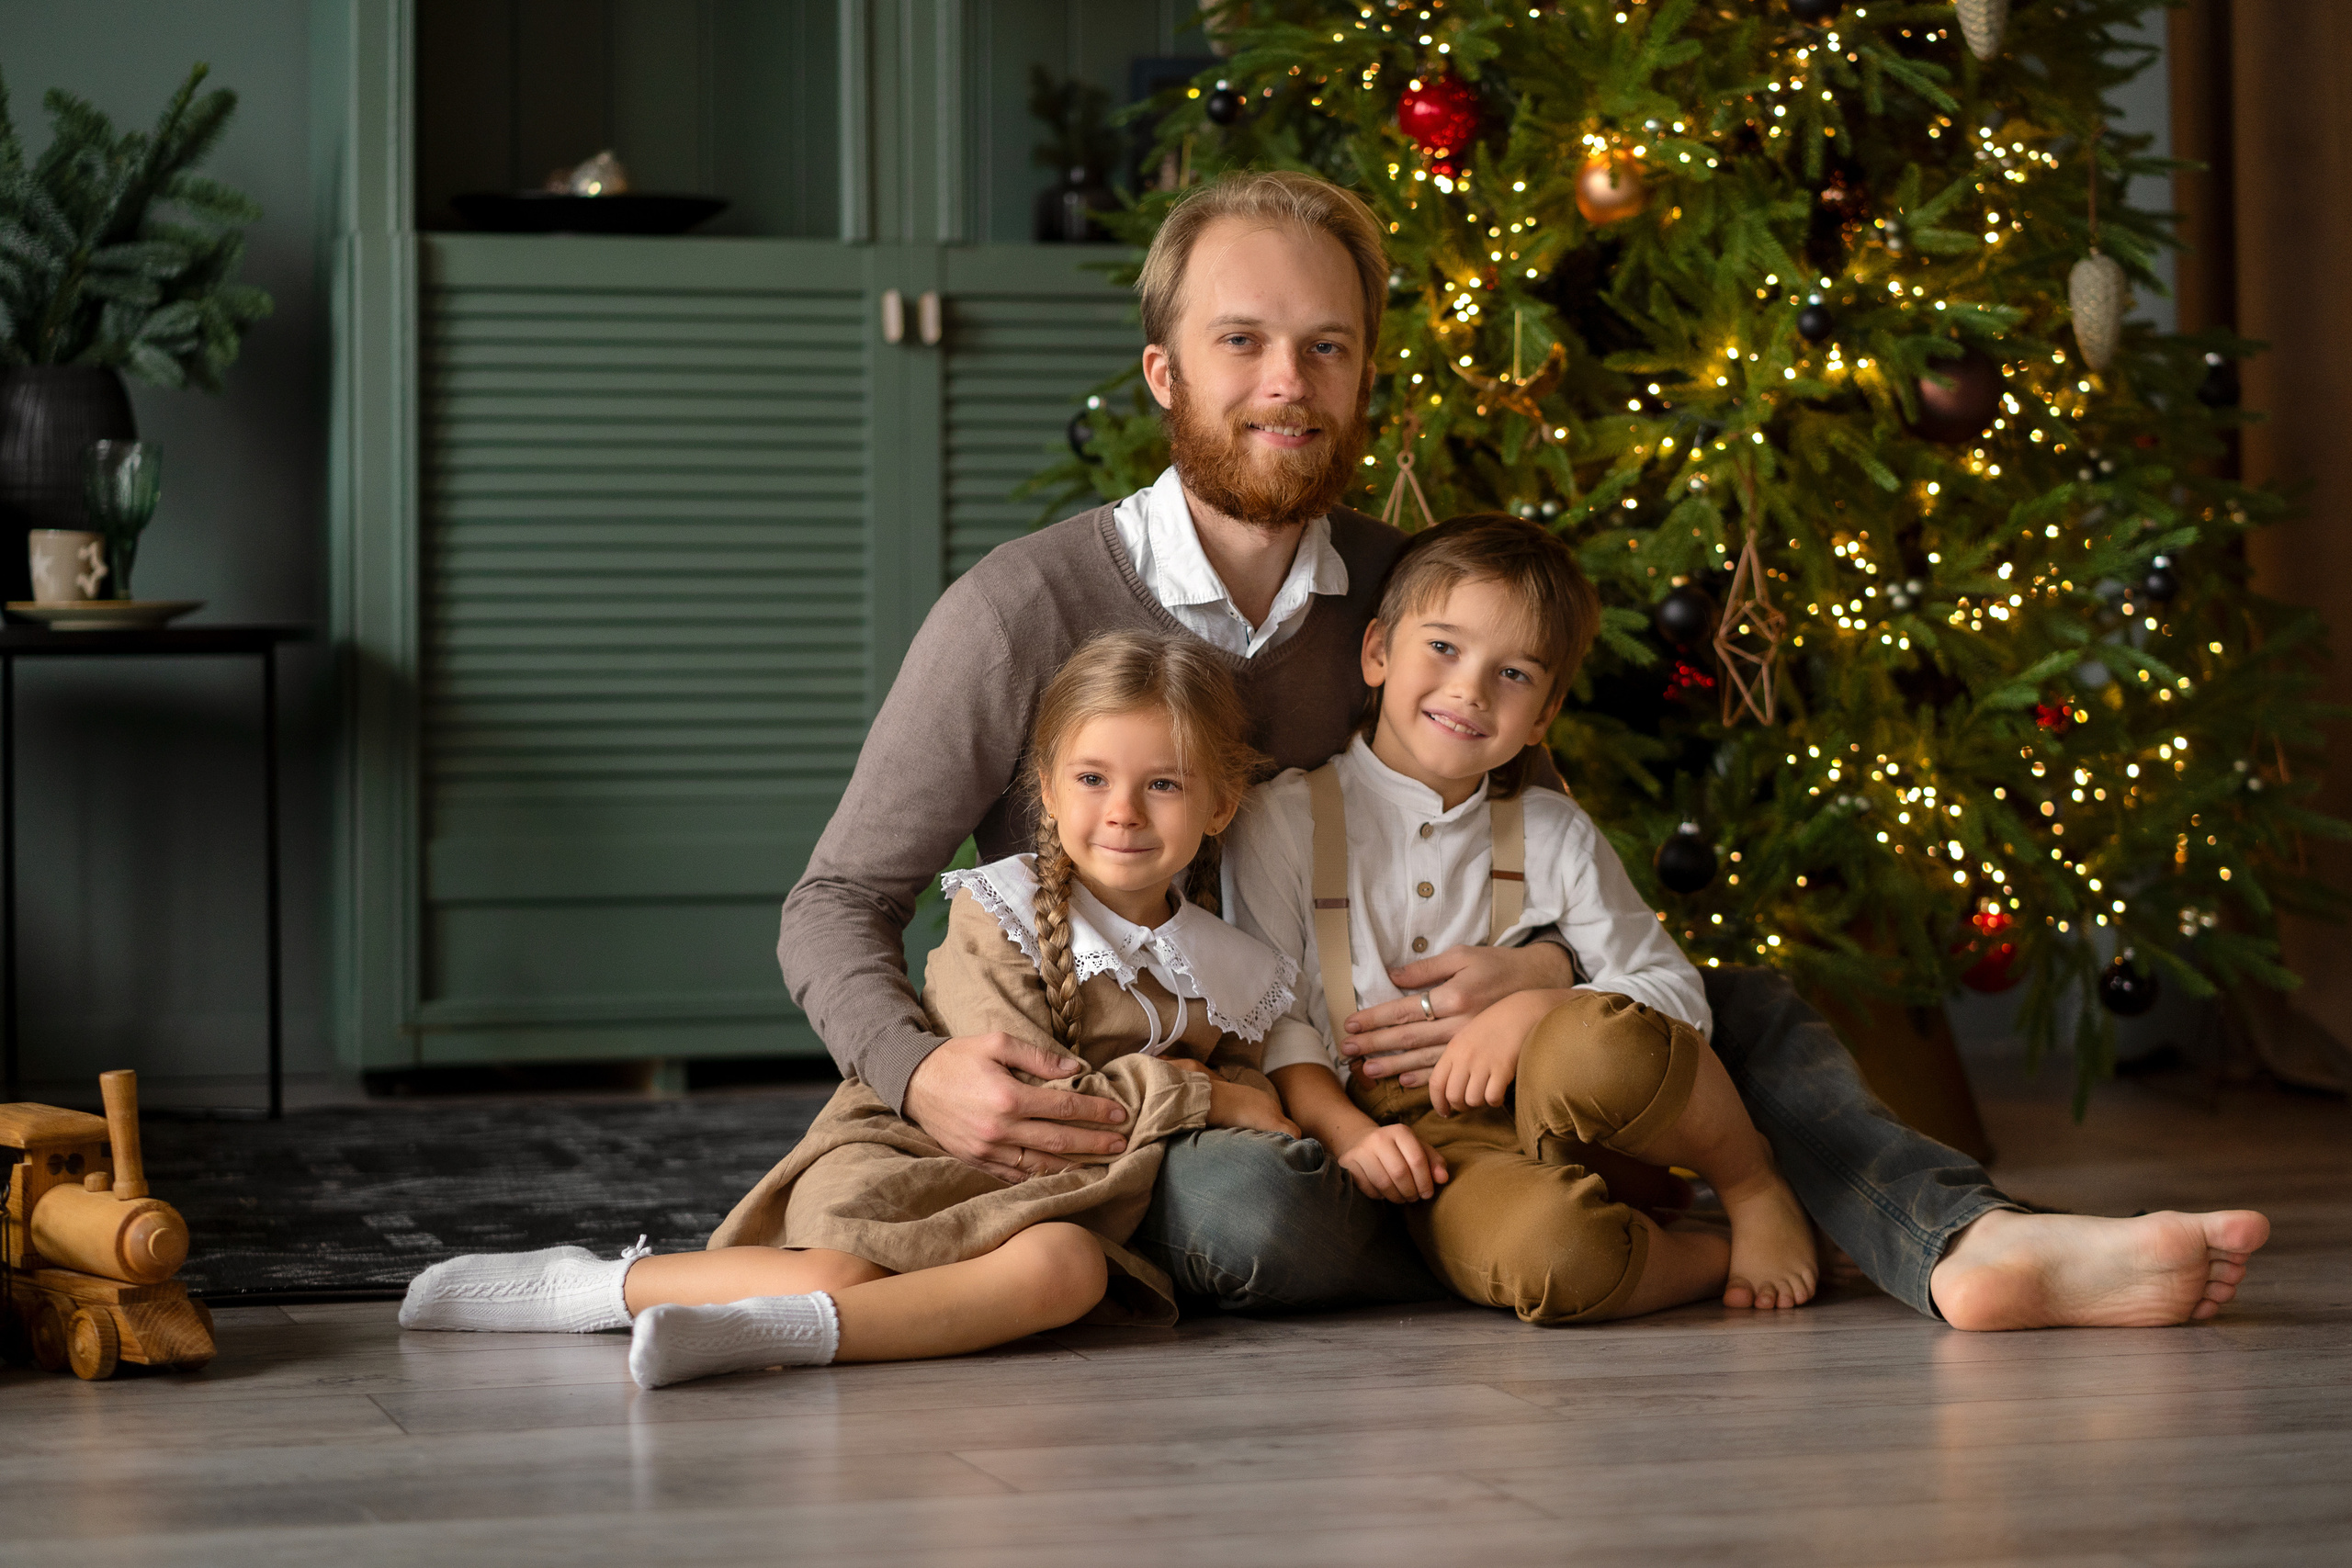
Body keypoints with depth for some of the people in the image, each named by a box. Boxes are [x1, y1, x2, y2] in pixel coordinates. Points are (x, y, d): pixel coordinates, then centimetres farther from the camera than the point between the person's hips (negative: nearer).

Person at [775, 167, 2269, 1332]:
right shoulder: (1024, 609, -11)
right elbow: (838, 906, -7)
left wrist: (1546, 966, -18)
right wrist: (920, 1071, -30)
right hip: (1130, 1133, -5)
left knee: (1739, 1009, -5)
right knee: (1250, 1202, -39)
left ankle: (1970, 1247, -28)